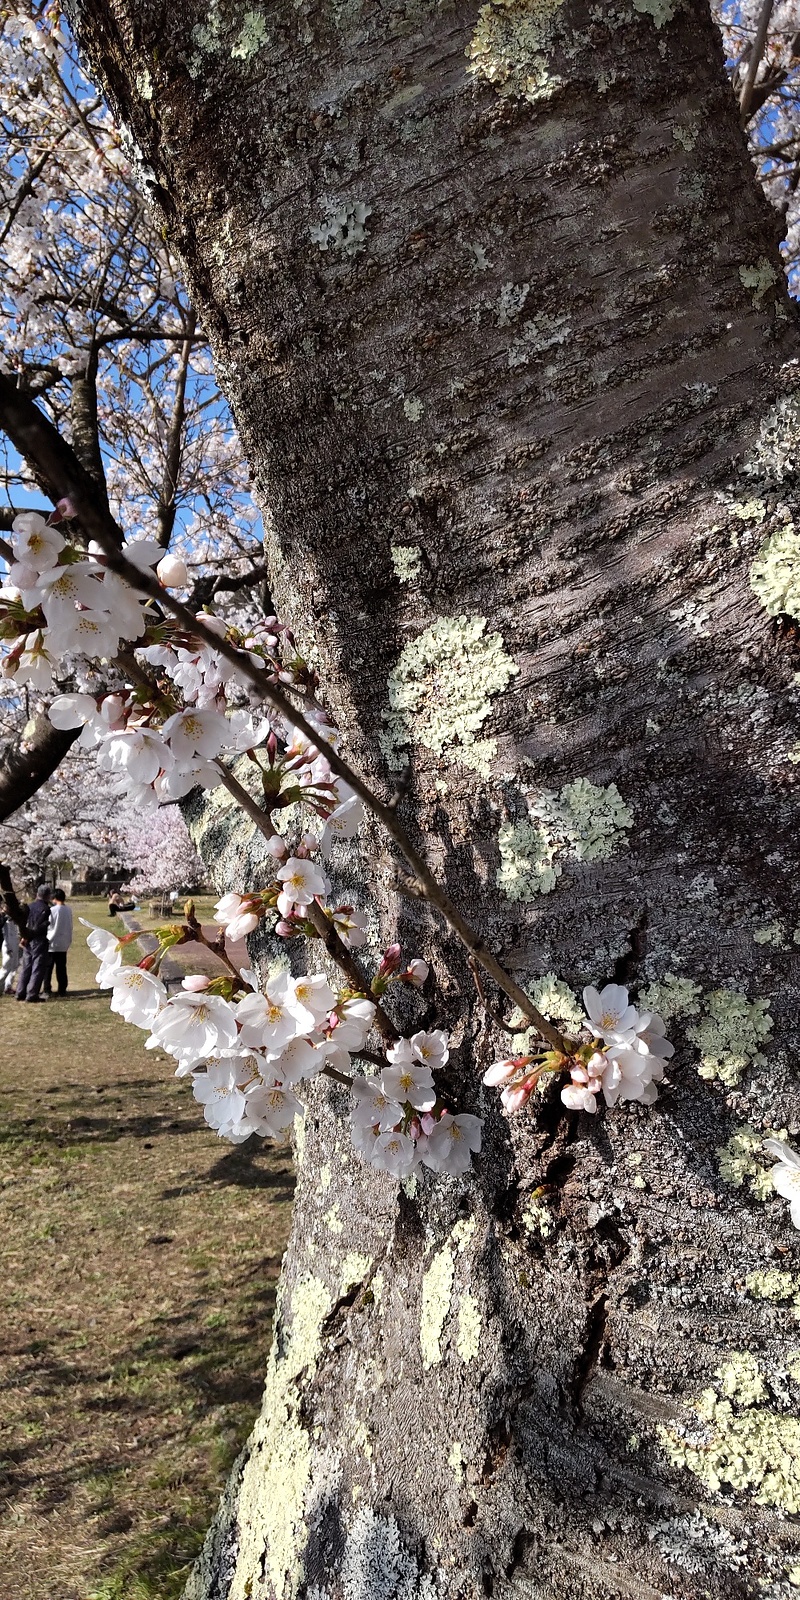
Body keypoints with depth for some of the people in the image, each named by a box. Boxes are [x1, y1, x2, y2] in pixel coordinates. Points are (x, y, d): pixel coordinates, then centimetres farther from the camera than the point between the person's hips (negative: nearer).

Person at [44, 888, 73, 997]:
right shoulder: (68, 910, 2)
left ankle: (47, 990, 5)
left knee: (48, 967, 5)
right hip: (63, 944, 5)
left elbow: (47, 926, -10)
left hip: (51, 943, -5)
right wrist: (69, 940, 15)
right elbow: (70, 926, 8)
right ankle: (62, 990, 8)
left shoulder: (53, 910, -14)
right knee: (61, 968, 9)